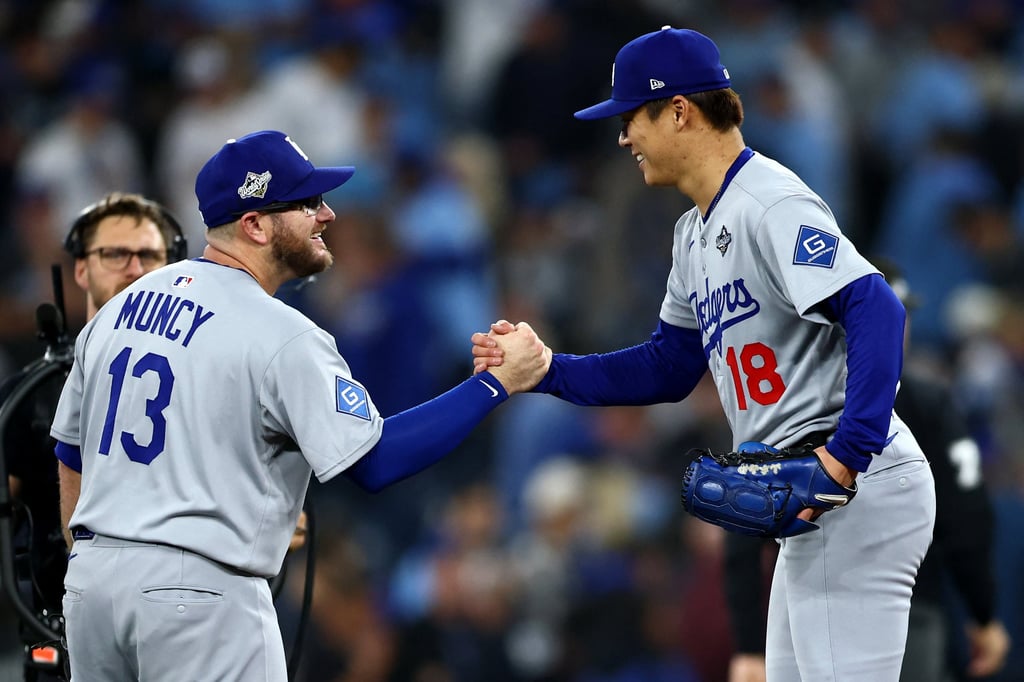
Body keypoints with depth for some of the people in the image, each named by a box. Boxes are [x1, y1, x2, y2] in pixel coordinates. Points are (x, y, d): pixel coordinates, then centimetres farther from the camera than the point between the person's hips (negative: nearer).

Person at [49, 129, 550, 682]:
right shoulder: (282, 337, -11)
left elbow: (71, 455, 19)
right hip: (201, 594, -7)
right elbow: (375, 463, -15)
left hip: (90, 578, 7)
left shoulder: (122, 306, 12)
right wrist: (498, 383, -10)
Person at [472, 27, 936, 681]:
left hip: (858, 495, -11)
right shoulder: (696, 233, 17)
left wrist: (848, 454, -31)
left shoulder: (773, 205, -15)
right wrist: (546, 370, 15)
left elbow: (876, 309, -27)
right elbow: (669, 368, 24)